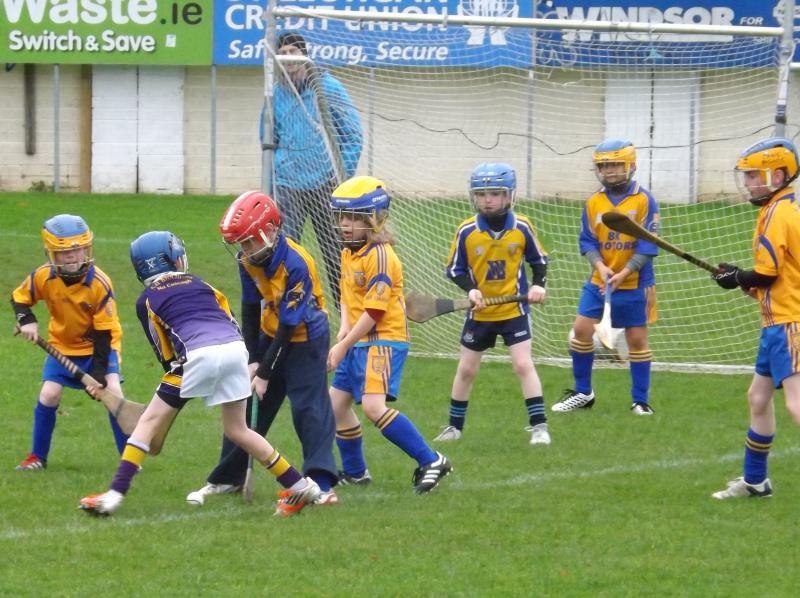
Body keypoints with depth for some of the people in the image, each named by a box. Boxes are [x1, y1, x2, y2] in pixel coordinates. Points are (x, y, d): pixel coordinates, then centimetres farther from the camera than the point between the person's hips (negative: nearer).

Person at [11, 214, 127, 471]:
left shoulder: (99, 284, -27)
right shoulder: (43, 277, -19)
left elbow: (104, 332, -22)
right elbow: (19, 298, 1)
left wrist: (99, 372, -24)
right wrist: (26, 320, -20)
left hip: (99, 345, -3)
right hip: (63, 346, 3)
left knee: (113, 392, -18)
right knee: (49, 395, -9)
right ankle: (37, 456, 10)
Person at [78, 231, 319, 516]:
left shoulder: (147, 300, 17)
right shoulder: (200, 284, 27)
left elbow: (165, 352, 20)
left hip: (200, 353, -4)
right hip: (236, 347, 4)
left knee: (151, 420, 4)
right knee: (237, 430, 20)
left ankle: (114, 495, -4)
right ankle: (301, 487, 21)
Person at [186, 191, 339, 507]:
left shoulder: (295, 264, -30)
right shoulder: (249, 259, -9)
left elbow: (289, 325, -26)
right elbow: (250, 308, 3)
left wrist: (265, 373, -22)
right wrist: (252, 360, -2)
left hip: (305, 338, -7)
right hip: (270, 335, 7)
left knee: (309, 407, -15)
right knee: (246, 406, 10)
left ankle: (322, 484, -16)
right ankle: (227, 478, 21)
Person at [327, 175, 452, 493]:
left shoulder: (379, 256, -18)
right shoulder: (349, 252, 11)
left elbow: (374, 311, -20)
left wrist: (343, 346, -16)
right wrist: (344, 330, 0)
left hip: (384, 339, -10)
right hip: (359, 341, 10)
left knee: (373, 406, -23)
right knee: (337, 402, 14)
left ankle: (430, 461, -18)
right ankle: (354, 472, 30)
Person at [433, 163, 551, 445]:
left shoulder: (522, 227, -8)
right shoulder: (466, 231, -10)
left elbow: (538, 259, 4)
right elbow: (455, 269, -3)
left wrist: (538, 285, -12)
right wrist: (471, 289, -19)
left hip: (514, 309, -1)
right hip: (480, 313, 2)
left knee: (523, 364, -10)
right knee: (466, 369, 11)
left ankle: (539, 425, -4)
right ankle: (455, 426, 25)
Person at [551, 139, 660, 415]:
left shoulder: (644, 201, -9)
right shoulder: (593, 202, 2)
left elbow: (647, 247, -11)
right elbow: (588, 242, 4)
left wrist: (623, 274, -20)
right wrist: (600, 266, -15)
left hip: (634, 282, -3)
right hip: (599, 280, 3)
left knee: (637, 338, 2)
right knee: (581, 329, -2)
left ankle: (640, 400, 14)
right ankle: (582, 392, 15)